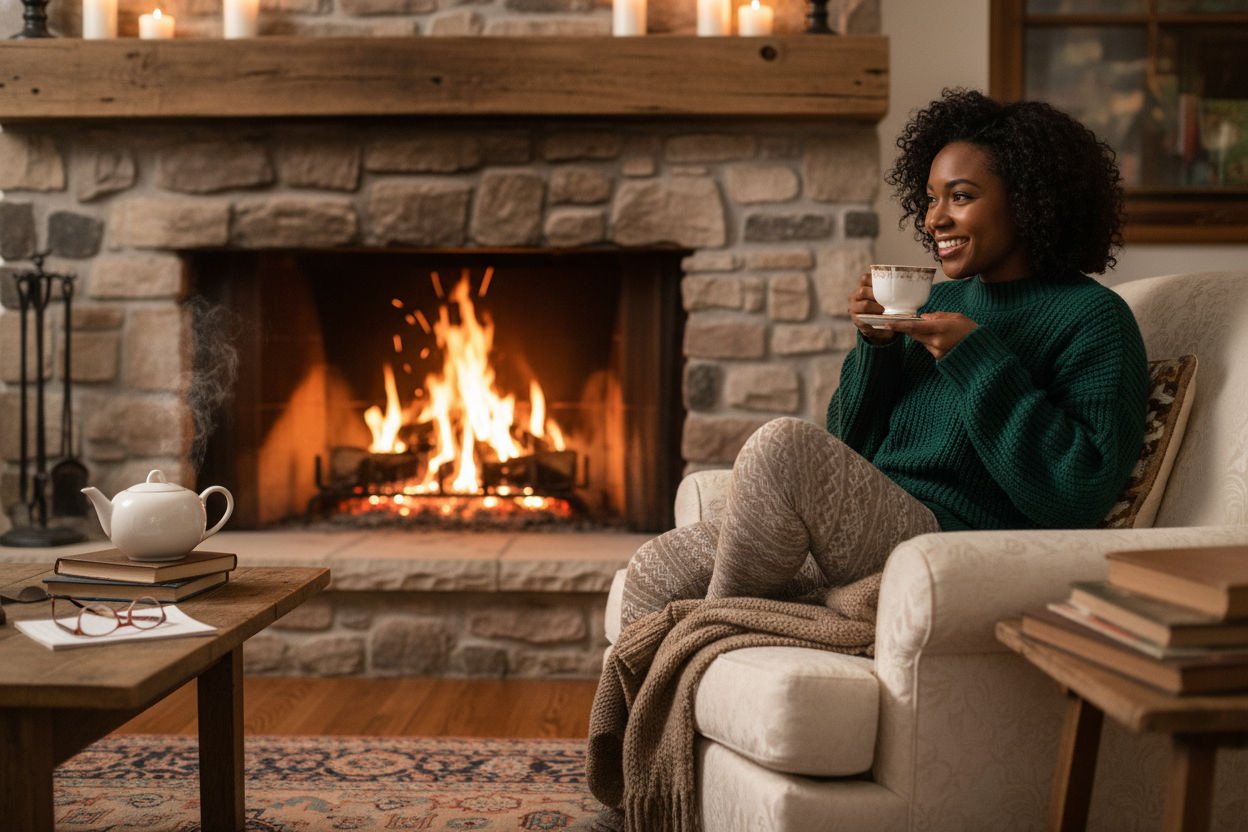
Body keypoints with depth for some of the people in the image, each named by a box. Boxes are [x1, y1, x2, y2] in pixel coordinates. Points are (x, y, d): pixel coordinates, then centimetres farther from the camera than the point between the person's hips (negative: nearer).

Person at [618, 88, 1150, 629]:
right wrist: (876, 346, 1)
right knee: (652, 574, -6)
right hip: (866, 540, 8)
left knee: (783, 443, -28)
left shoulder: (1093, 319, -3)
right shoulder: (940, 300, 19)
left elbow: (1079, 496, -16)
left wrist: (978, 359, -15)